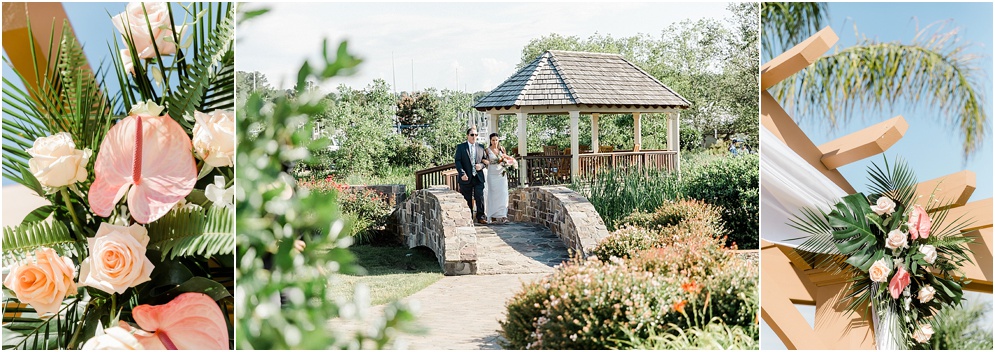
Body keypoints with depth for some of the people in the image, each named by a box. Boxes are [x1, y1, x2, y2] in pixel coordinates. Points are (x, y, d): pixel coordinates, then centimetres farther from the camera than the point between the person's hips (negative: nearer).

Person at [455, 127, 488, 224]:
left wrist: (481, 165, -6)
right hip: (466, 178, -2)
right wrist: (462, 173, -16)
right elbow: (457, 161, -3)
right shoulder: (460, 147, 4)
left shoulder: (481, 147, 13)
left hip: (478, 178, 2)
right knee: (467, 199, 4)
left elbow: (485, 161, 17)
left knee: (480, 198, -7)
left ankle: (480, 217, 0)